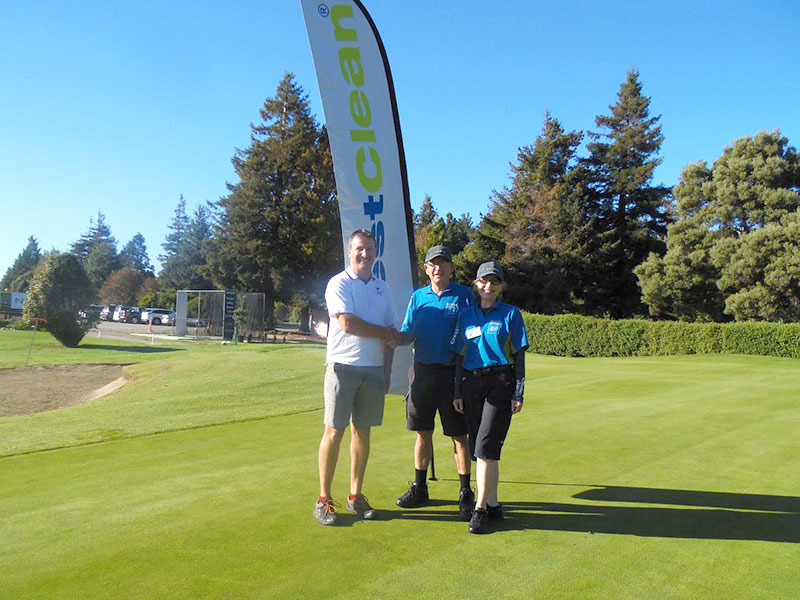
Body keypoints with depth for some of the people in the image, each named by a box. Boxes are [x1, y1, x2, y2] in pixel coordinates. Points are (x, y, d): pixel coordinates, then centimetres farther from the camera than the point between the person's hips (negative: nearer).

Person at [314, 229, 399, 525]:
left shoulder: (382, 287, 15)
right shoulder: (339, 283, -2)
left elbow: (390, 333, 16)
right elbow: (347, 323, -15)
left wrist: (387, 370, 9)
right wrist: (383, 332, -3)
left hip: (374, 368, 5)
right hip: (343, 365, -5)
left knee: (362, 432, 9)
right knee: (334, 431, -3)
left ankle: (355, 495, 20)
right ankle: (324, 499, 8)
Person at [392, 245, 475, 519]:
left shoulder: (464, 295, -1)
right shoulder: (418, 297, 9)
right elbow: (407, 335, 8)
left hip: (452, 372, -3)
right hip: (422, 370, 3)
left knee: (459, 435, 3)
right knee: (423, 432, 12)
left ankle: (466, 493, 16)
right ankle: (419, 488, 27)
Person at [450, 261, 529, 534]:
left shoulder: (511, 314, 4)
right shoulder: (466, 315, 11)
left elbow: (519, 355, 3)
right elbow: (459, 355, 12)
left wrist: (518, 393, -3)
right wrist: (458, 392, 7)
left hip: (500, 383, -4)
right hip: (471, 383, 4)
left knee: (486, 447, -10)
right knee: (480, 448, 8)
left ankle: (480, 509, -2)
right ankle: (493, 504, 20)